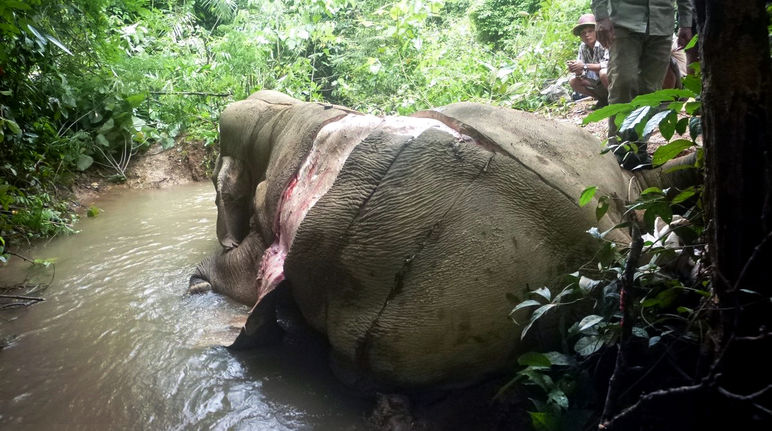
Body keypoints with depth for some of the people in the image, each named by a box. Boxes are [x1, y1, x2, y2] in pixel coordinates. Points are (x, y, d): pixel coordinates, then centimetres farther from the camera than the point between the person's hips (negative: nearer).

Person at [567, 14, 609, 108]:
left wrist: (585, 66, -33)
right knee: (573, 82, -6)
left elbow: (608, 64, -32)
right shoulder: (583, 47, 0)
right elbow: (581, 73, -1)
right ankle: (604, 99, 7)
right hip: (597, 82, 7)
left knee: (604, 73, -36)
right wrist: (576, 70, -26)